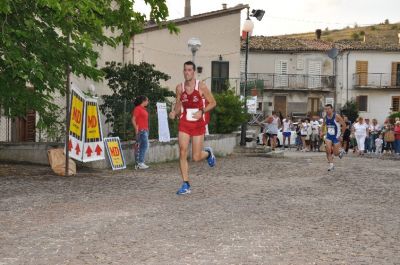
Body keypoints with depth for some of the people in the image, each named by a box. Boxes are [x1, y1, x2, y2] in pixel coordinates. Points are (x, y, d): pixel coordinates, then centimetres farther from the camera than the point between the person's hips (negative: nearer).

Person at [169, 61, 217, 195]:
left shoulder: (201, 86, -8)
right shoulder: (180, 87, 3)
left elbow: (213, 103, -2)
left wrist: (202, 111, -18)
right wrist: (174, 113, -6)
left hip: (198, 124, -3)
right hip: (184, 123, 3)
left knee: (196, 157, -2)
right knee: (182, 153, -9)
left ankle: (208, 153, 36)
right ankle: (186, 185, -1)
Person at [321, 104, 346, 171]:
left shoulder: (336, 116, -18)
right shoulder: (325, 117, -1)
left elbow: (344, 125, -12)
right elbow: (324, 125, 19)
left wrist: (341, 134, -11)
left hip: (336, 136, -4)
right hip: (328, 136, 4)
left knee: (335, 153, 1)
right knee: (328, 150, -13)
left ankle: (341, 151, 37)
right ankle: (331, 165, -4)